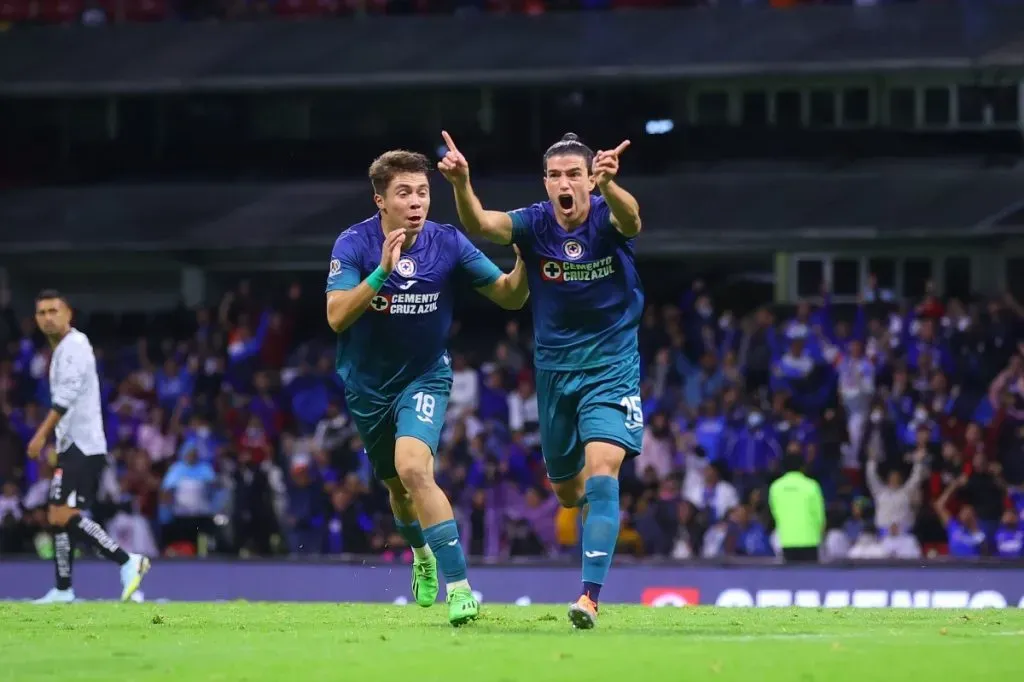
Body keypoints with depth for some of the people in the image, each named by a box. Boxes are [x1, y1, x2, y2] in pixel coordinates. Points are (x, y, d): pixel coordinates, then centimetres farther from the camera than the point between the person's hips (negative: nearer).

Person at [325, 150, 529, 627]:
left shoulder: (447, 244, -15)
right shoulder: (354, 244, -17)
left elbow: (509, 297, -9)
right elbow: (337, 317, -28)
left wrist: (524, 264, -30)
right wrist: (382, 271, -39)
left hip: (424, 377, -2)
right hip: (367, 385, 2)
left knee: (413, 469, -27)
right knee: (397, 485, 20)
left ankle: (459, 586, -27)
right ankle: (422, 555, 53)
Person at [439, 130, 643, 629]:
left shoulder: (608, 218, -16)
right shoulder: (534, 223, -11)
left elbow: (630, 219, -42)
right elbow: (479, 224, -30)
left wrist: (609, 185, -65)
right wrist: (462, 184, -52)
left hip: (611, 366, -3)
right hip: (554, 367, 3)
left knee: (601, 472, -20)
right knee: (566, 488, 14)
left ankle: (590, 595, -22)